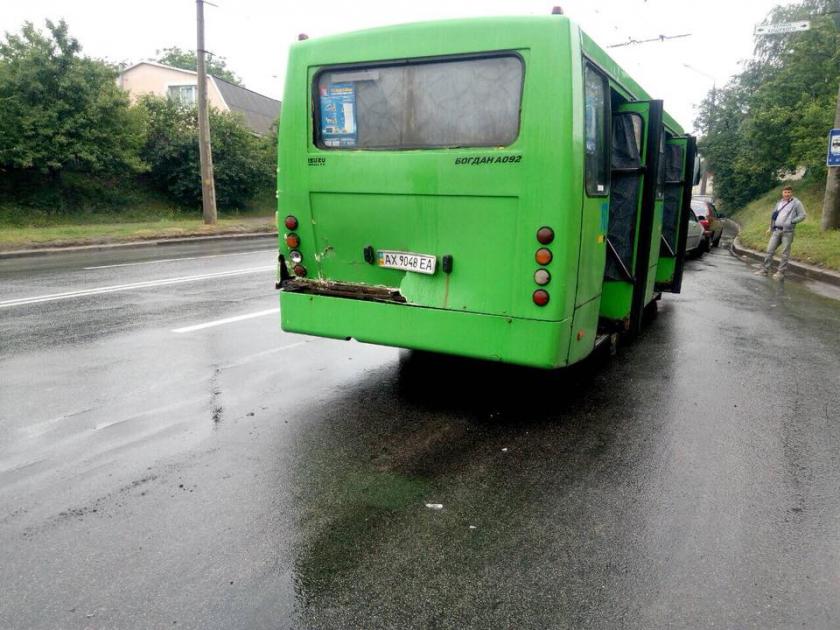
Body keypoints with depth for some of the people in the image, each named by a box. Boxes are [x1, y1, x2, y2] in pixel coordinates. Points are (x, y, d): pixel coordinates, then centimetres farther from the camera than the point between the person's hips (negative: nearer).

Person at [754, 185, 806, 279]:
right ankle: (765, 269, 6)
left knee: (785, 253, -1)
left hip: (787, 232, -5)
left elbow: (802, 216, -4)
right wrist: (770, 227, 17)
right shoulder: (779, 203, 16)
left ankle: (780, 272, 2)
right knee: (770, 250, 2)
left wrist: (791, 222, -13)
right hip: (776, 230, 5)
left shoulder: (796, 203, -1)